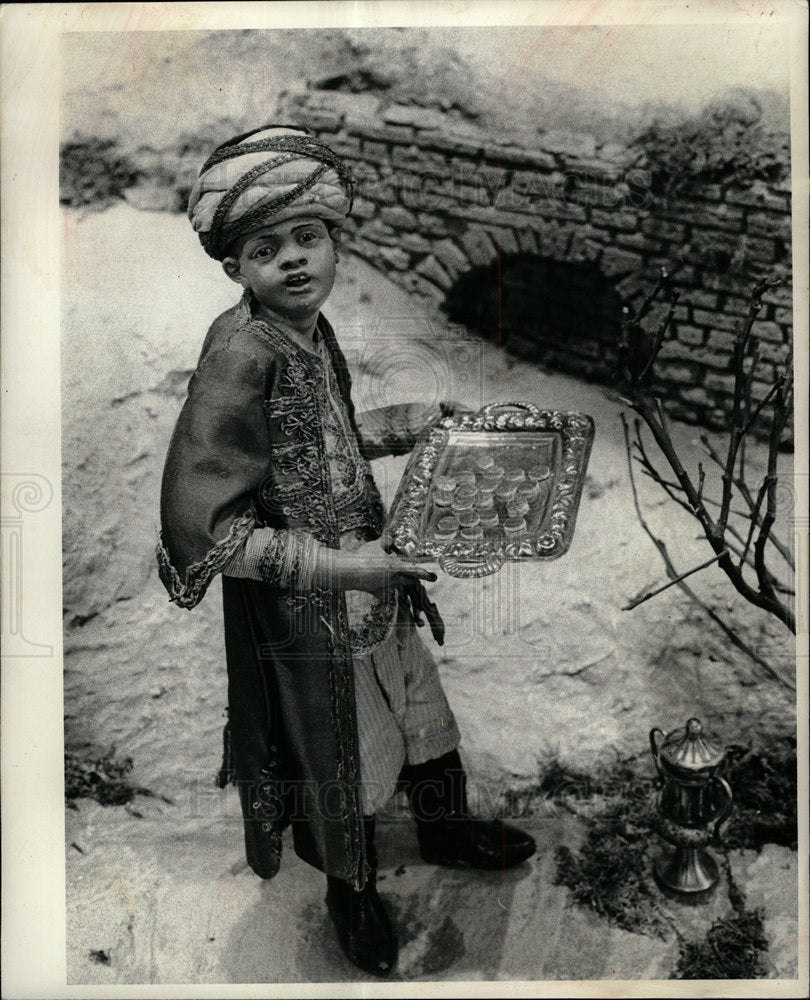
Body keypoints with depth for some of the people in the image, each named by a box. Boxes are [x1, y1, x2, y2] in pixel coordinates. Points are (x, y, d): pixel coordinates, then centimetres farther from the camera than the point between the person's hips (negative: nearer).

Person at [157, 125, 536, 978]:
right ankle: (352, 893, 47)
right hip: (304, 611, -7)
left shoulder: (310, 329, -2)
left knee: (420, 711, 26)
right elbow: (202, 528, -28)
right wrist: (341, 563, -30)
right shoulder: (240, 353, -26)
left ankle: (446, 831, 56)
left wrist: (415, 422, 7)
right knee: (341, 764, 16)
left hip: (368, 574, 8)